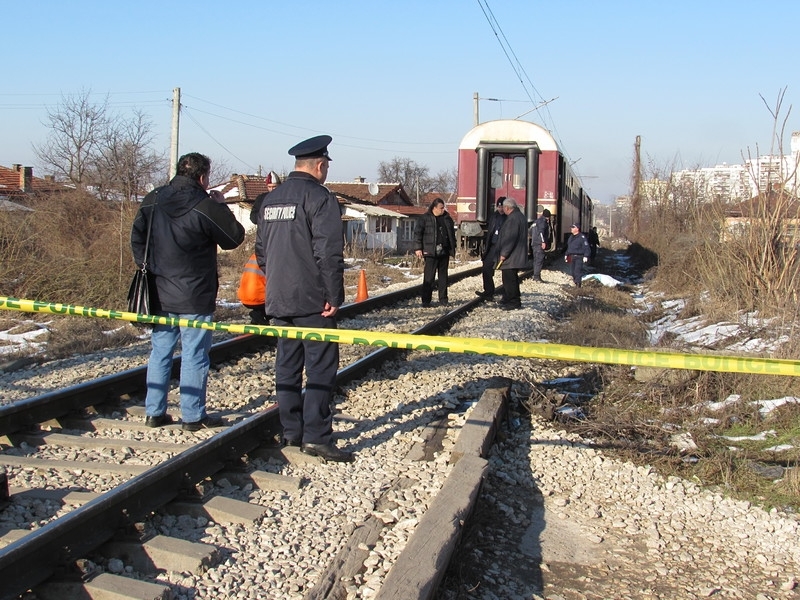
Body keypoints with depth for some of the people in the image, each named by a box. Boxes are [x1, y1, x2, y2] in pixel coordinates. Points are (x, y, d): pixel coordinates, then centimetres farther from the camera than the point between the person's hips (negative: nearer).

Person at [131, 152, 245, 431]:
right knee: (194, 356, 2)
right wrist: (221, 206, 5)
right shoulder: (206, 207, -14)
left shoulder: (152, 201, 5)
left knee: (160, 352, 13)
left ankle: (154, 412, 17)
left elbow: (137, 237, 8)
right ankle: (193, 416, 6)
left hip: (159, 293, 6)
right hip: (195, 297, -6)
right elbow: (234, 237, -5)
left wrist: (149, 267, 12)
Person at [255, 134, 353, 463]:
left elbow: (261, 249, 19)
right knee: (320, 367, -4)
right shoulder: (320, 197, -11)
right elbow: (329, 252, -17)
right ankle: (316, 436, -6)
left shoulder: (271, 199, 13)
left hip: (279, 300, 8)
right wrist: (334, 296, -13)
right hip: (312, 300, -8)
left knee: (287, 365, 12)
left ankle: (291, 432, 17)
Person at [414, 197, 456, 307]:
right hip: (431, 252, -5)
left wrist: (453, 248, 15)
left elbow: (452, 234, 20)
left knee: (443, 276, 10)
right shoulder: (425, 218, -1)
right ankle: (426, 300, -2)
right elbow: (418, 233, -2)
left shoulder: (447, 219, 13)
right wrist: (418, 248, -9)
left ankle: (443, 299, 17)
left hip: (444, 252, 5)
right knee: (429, 276, -6)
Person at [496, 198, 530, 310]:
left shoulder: (513, 218, -18)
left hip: (511, 258, -11)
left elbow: (510, 238, -23)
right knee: (512, 279, 18)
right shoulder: (520, 216, 16)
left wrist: (504, 254, -18)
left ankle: (513, 303, -4)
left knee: (509, 279, -6)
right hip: (518, 256, 11)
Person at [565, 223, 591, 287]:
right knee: (573, 271, 8)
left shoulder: (582, 237, -7)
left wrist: (586, 256, -19)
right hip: (571, 257, 8)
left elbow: (586, 248, -11)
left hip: (579, 257, -8)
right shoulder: (571, 237, 18)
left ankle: (578, 284, -14)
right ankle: (575, 283, 17)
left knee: (578, 271, -13)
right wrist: (566, 255, 23)